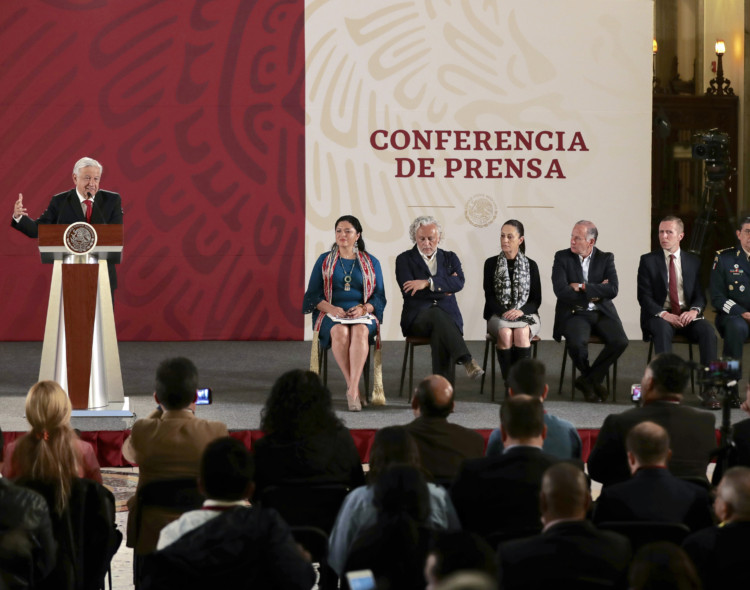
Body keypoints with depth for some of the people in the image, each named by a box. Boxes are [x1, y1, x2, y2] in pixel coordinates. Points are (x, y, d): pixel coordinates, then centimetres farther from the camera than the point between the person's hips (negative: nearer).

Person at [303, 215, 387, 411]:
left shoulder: (371, 262, 14)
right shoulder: (324, 260, 13)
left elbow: (380, 297, 8)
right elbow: (313, 295, 6)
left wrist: (364, 308, -13)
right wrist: (331, 308, -13)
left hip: (363, 314, 0)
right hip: (331, 315, 0)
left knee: (360, 331, -37)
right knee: (340, 332, -37)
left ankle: (352, 391, -45)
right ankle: (354, 388, -34)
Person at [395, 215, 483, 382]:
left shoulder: (450, 258, 17)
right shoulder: (404, 260, 11)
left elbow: (459, 283, -5)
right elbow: (408, 291, -7)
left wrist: (428, 283, -18)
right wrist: (444, 288, -3)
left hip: (447, 314, 2)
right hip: (417, 317, -2)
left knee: (439, 333, -35)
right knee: (437, 315, -37)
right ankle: (466, 360, -49)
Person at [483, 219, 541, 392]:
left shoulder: (531, 266, 9)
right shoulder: (491, 264, 9)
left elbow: (536, 300, 5)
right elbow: (489, 297, 2)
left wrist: (520, 311, -14)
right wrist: (504, 312, -15)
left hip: (525, 314, 0)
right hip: (498, 315, 0)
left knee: (521, 332, -36)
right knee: (505, 333, -36)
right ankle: (508, 383, -31)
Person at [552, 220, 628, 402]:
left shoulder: (606, 258, 5)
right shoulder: (562, 257, 2)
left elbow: (613, 290, -10)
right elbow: (561, 291, -11)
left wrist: (582, 287, -14)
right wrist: (596, 292, -8)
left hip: (602, 313, 2)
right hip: (574, 313, -2)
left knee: (620, 342, -26)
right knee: (577, 343, -33)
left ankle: (587, 380, -6)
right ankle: (592, 379, -1)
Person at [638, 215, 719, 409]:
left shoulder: (693, 261, 13)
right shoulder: (648, 261, 5)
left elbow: (700, 295, 9)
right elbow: (644, 296, -3)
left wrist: (694, 310, -15)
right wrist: (664, 314, -20)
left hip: (687, 315, 2)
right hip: (660, 316, -2)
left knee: (708, 331, -29)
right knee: (663, 330, -38)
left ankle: (709, 389, -30)